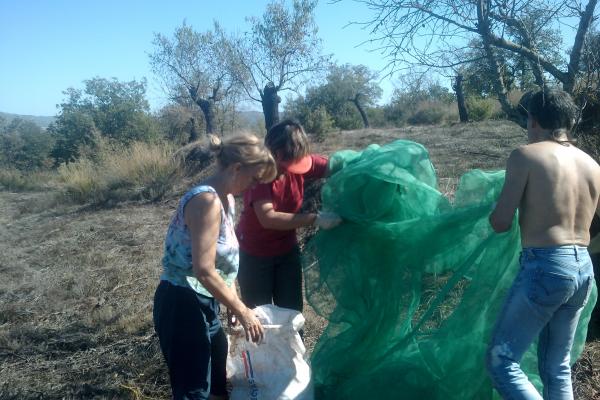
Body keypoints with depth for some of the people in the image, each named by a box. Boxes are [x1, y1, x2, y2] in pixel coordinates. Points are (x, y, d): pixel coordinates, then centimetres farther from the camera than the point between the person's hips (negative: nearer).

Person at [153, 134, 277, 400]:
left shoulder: (225, 198, 8)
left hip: (203, 302, 10)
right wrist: (242, 312, -18)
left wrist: (236, 304, 15)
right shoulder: (207, 200, -22)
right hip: (181, 305, -10)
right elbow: (204, 271, -26)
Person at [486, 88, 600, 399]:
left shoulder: (525, 156, -8)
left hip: (544, 269, -7)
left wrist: (493, 212, 14)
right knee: (557, 367, 20)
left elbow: (500, 223, -8)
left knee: (501, 362, 1)